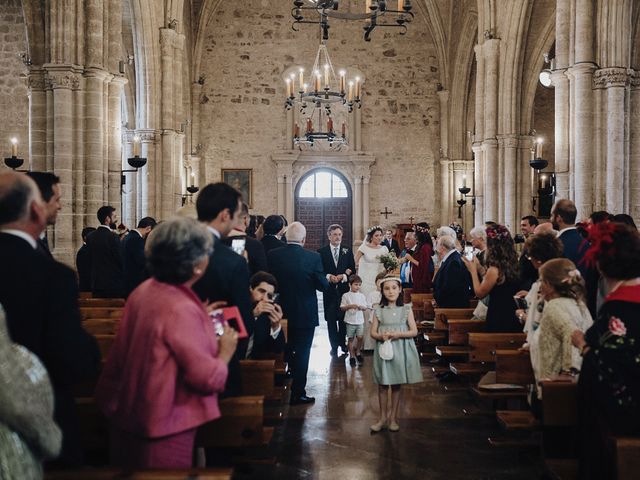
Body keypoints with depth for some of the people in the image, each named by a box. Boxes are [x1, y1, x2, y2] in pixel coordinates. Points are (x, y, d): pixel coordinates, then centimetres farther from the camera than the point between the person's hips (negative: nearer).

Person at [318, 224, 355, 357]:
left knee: (344, 318, 7)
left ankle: (343, 343, 21)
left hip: (344, 289, 1)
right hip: (330, 290, -1)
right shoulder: (322, 252, 1)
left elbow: (352, 269, 4)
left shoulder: (347, 250, 6)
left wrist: (344, 276, -13)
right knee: (331, 319, 3)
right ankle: (334, 345, 11)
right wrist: (329, 277, -18)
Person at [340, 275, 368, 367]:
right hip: (350, 320, -2)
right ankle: (352, 356, 17)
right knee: (351, 338, 6)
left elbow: (365, 308, 8)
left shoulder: (362, 296, 6)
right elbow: (342, 308, -2)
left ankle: (358, 352, 19)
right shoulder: (346, 295, -2)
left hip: (360, 320, 2)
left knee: (360, 337, -6)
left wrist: (362, 307, -14)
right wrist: (350, 306, -18)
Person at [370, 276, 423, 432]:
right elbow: (373, 332, 2)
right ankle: (383, 418, 18)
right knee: (382, 385, 5)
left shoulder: (406, 309, -1)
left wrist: (398, 334, -18)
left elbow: (414, 331, -4)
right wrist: (381, 336, -19)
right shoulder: (379, 311, 1)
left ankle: (393, 418, 20)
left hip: (400, 350, 0)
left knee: (396, 385, 8)